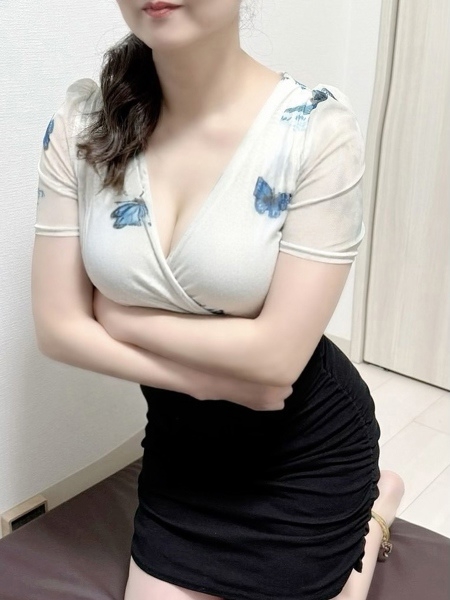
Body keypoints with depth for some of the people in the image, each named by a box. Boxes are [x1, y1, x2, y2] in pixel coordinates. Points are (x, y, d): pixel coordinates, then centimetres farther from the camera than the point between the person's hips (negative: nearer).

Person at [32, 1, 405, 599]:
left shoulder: (318, 127, -22)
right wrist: (213, 378, -17)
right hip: (181, 439, 4)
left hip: (305, 443, -3)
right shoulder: (82, 122, -11)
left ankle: (370, 511, 42)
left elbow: (278, 354, -24)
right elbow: (58, 326, -10)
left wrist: (120, 316, -16)